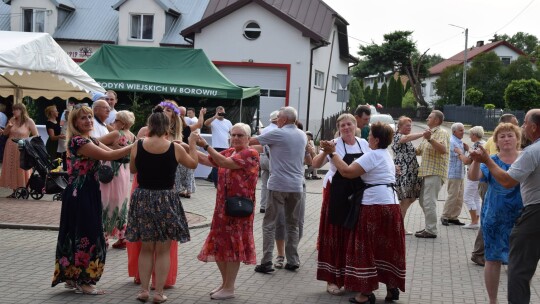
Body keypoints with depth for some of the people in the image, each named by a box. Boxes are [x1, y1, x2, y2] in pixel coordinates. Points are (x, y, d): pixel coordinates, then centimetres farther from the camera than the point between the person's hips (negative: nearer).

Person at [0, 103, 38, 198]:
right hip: (10, 149, 5)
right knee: (12, 170, 6)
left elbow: (36, 136, -4)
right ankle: (14, 191, 11)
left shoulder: (29, 121, -5)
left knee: (21, 171, -4)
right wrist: (8, 126, -6)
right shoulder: (12, 120, 8)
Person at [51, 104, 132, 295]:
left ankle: (73, 277, 24)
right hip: (80, 194, -10)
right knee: (85, 234, -4)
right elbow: (108, 156, -22)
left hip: (88, 193, 10)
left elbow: (112, 152, 6)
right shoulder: (77, 141, -17)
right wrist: (134, 146, -18)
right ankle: (83, 282, 6)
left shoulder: (91, 140, 14)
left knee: (80, 234, 14)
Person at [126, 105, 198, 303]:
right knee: (163, 250, 8)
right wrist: (192, 144, 23)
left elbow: (132, 169, 9)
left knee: (146, 248, 15)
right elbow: (193, 164, 9)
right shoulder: (175, 148, -9)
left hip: (142, 199, 2)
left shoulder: (138, 146, -7)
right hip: (166, 200, -2)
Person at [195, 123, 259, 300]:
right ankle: (225, 282, 26)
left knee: (233, 244, -1)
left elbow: (226, 163, -24)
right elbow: (207, 161, 6)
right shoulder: (229, 152, 13)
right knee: (219, 244, 12)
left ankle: (229, 288, 8)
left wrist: (206, 145, -24)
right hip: (223, 206, 8)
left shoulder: (251, 154, -12)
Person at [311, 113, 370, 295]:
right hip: (337, 195, -5)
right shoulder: (335, 144, -8)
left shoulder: (363, 143, 7)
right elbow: (316, 164, -17)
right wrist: (325, 152, -35)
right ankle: (332, 280, 7)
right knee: (336, 234, -1)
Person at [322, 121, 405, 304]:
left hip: (375, 206, -9)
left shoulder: (372, 155, -12)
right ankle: (392, 287, 18)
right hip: (391, 204, 9)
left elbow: (347, 172, -18)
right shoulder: (387, 155, 18)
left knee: (367, 248, -1)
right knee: (388, 248, 14)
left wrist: (332, 153, -9)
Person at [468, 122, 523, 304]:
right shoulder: (491, 161, -2)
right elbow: (474, 176, -18)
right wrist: (476, 160, -38)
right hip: (495, 219, -1)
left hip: (521, 218, 1)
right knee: (494, 259, 5)